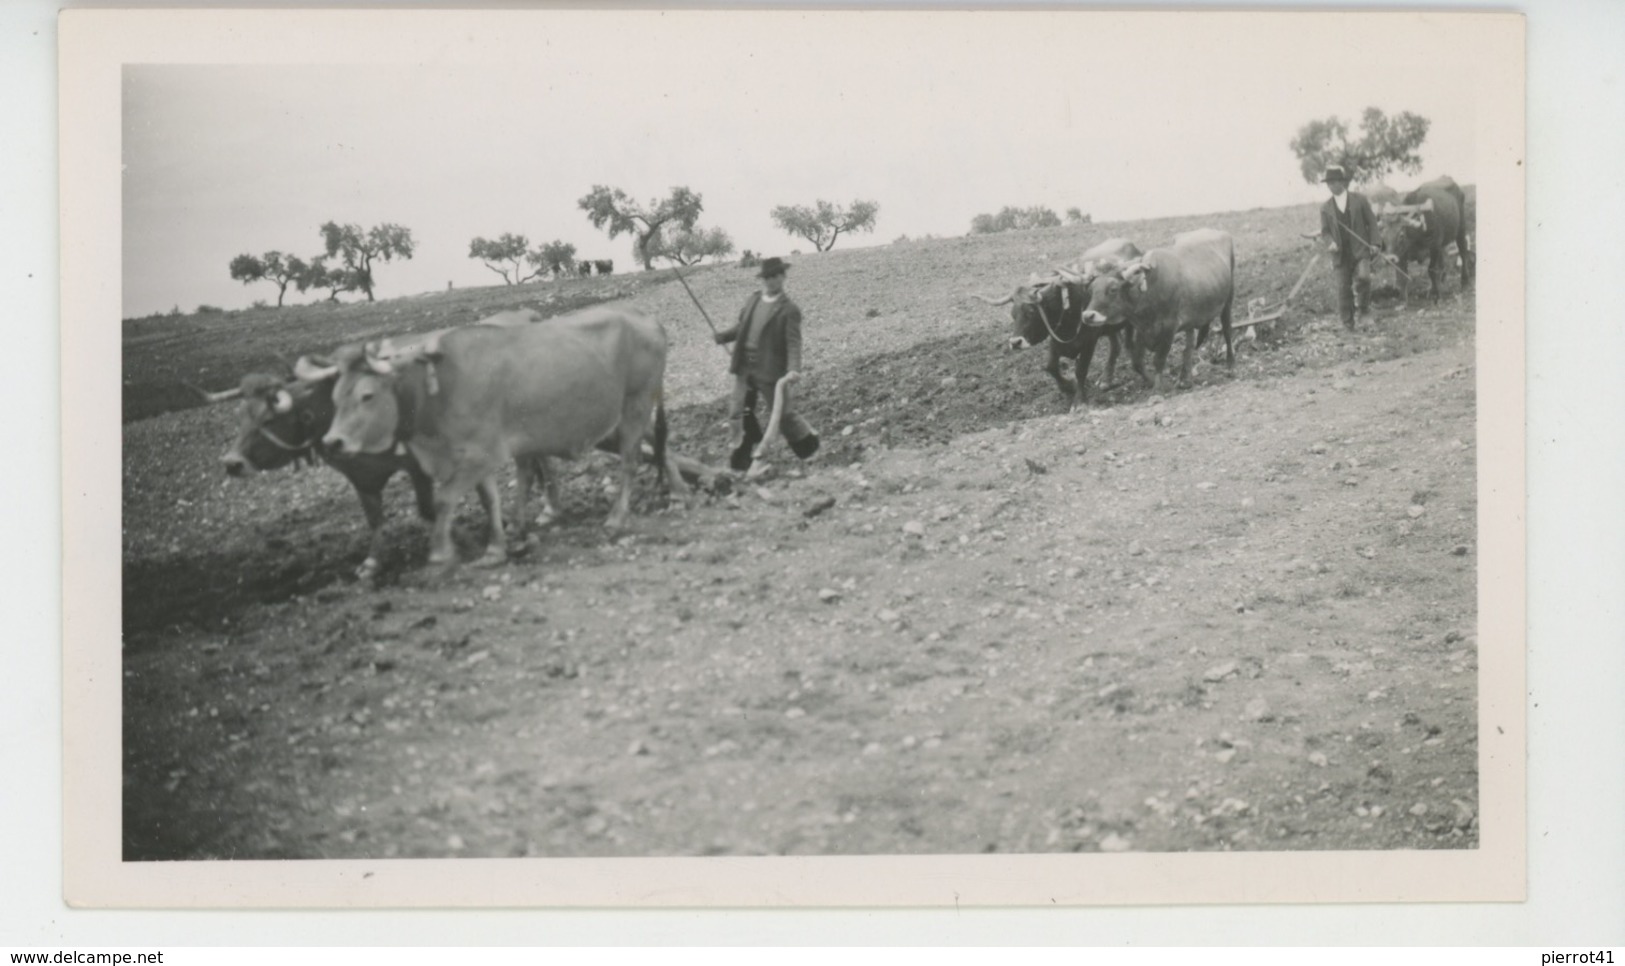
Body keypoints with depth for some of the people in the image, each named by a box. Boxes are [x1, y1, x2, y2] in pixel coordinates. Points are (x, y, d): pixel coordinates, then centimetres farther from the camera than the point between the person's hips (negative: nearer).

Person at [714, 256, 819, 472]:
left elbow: (794, 343, -18)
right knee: (738, 414, 4)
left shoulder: (788, 310, -11)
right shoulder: (753, 300, 9)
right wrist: (723, 336, 0)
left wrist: (793, 370, -32)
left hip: (770, 371, -6)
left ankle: (808, 443, 32)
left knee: (783, 413, 7)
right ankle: (740, 461, 14)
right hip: (744, 369, 6)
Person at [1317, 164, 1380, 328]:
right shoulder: (1326, 208, 8)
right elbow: (1325, 231, 10)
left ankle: (1363, 306, 0)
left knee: (1363, 277, -25)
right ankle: (1347, 323, 11)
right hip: (1341, 253, 2)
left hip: (1360, 249, -2)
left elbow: (1371, 221, 6)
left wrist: (1373, 242, -4)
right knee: (1343, 287, 1)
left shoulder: (1359, 199, 3)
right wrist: (1330, 242, -12)